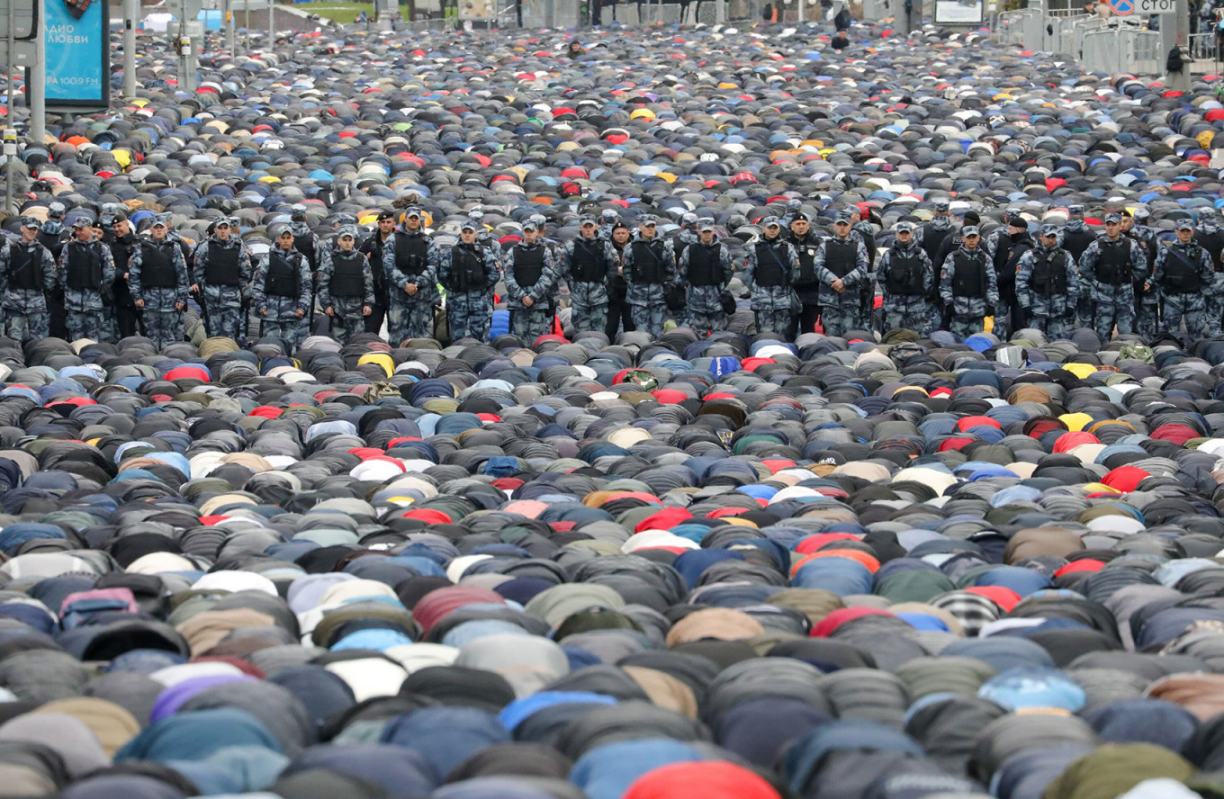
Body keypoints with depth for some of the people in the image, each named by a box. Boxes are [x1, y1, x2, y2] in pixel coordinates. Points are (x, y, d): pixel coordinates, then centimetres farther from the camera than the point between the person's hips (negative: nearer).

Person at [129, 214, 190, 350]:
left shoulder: (174, 247, 6)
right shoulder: (141, 248, 6)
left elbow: (182, 273, 5)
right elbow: (133, 273, 6)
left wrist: (182, 297, 0)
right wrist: (137, 296, 0)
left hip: (170, 297, -1)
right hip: (149, 296, 1)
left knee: (171, 333, -3)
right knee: (152, 333, 3)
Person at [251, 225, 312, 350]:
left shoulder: (301, 260, 7)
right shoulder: (267, 259, 3)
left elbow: (306, 286, 8)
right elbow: (258, 282, 3)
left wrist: (303, 307, -2)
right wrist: (260, 304, -4)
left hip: (292, 309, 1)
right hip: (271, 308, -1)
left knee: (290, 343, 1)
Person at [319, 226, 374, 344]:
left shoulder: (361, 259, 8)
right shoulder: (330, 258, 1)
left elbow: (368, 282, 10)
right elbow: (323, 283, 0)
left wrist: (368, 303, 3)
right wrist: (326, 304, -6)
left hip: (356, 306, 2)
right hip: (337, 306, -2)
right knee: (338, 338, -1)